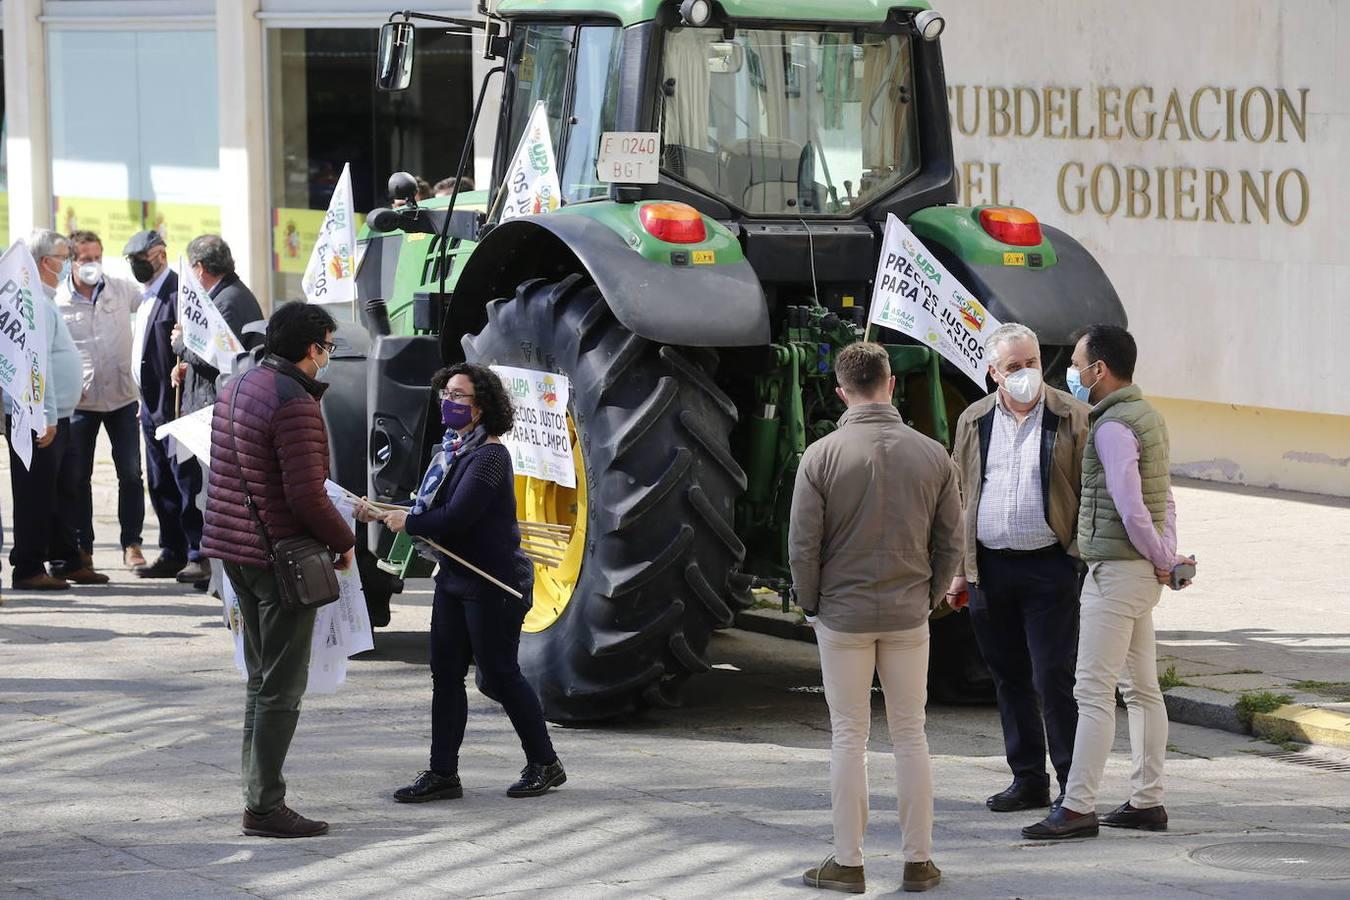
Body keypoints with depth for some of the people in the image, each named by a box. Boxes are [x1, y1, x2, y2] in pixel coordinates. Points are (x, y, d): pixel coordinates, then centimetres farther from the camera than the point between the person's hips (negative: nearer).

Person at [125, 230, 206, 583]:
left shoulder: (179, 292, -12)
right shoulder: (147, 297, 18)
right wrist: (145, 401, 19)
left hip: (174, 404, -10)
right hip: (152, 405, 10)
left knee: (185, 480, -7)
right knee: (161, 485, 12)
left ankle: (199, 556, -4)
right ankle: (173, 553, 18)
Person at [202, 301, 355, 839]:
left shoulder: (236, 389, 10)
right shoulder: (296, 406, -19)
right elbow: (307, 496, -23)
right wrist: (343, 541, -7)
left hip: (235, 549, 9)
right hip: (281, 555, -9)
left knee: (262, 678, 18)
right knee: (282, 686, -4)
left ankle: (256, 789, 22)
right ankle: (264, 806, -3)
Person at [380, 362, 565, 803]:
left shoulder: (489, 456, -18)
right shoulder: (451, 449, 10)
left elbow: (455, 517, -23)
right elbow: (430, 506, 12)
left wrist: (408, 522, -11)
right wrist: (382, 512, 1)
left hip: (493, 584, -9)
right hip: (454, 578, 9)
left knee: (499, 675, -1)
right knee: (445, 673, 6)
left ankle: (544, 764, 13)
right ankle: (442, 773, 9)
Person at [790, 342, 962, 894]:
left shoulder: (822, 456, -10)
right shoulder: (931, 456, -3)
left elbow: (803, 544, -8)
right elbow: (950, 542, 2)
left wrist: (811, 605, 6)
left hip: (843, 615, -2)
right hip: (908, 618, 2)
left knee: (849, 738, 5)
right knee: (910, 735, 9)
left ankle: (848, 863, 8)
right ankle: (918, 862, 12)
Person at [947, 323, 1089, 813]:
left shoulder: (1072, 418, -1)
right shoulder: (974, 422, 11)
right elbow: (960, 498, 15)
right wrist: (958, 570, 11)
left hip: (1049, 566, -4)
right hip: (989, 567, 5)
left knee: (1054, 679, -7)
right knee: (1010, 679, 10)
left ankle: (1074, 785, 0)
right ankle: (1028, 780, 19)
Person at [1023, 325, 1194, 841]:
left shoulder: (1113, 428, -17)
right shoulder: (1146, 416, 15)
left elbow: (1131, 509, -23)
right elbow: (1164, 501, 18)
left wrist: (1163, 561, -11)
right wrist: (1168, 556, 10)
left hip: (1117, 571, -10)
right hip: (1141, 572, 10)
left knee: (1094, 691, -8)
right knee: (1141, 689, 12)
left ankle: (1078, 808, -8)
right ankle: (1147, 801, 17)